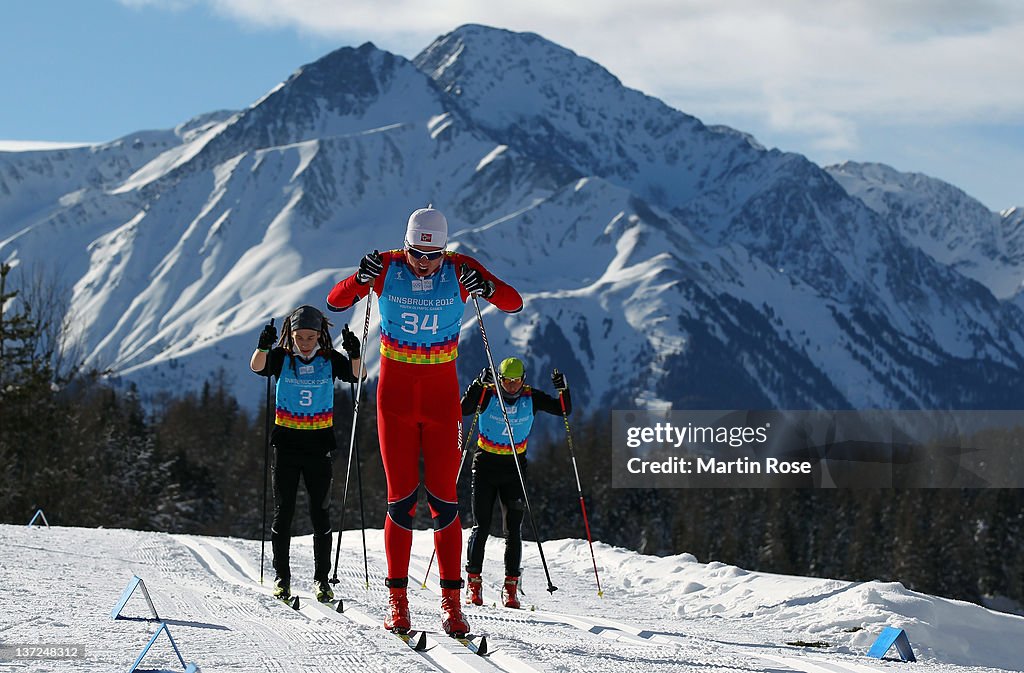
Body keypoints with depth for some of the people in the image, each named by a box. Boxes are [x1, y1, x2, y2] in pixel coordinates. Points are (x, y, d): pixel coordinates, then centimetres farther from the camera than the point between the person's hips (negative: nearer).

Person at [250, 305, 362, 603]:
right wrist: (264, 345, -38)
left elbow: (355, 375, -14)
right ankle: (281, 576, 11)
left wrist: (354, 353, -33)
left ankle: (321, 578, 8)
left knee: (320, 513, 1)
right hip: (287, 443, 0)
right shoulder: (282, 358, -2)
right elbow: (257, 367, -19)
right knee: (283, 511, 2)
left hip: (319, 445, 0)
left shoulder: (329, 360, 0)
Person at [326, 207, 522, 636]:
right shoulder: (386, 267, -5)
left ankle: (451, 602, 0)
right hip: (395, 395, 0)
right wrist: (361, 279, -22)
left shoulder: (460, 270, -5)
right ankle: (397, 600, 3)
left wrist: (489, 290, -24)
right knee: (401, 498, -2)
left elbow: (514, 303, -2)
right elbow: (335, 302, -2)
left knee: (444, 500, -3)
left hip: (442, 396, 0)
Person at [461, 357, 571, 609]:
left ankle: (511, 588, 4)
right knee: (481, 527, -3)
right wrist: (479, 383, -39)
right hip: (486, 465, -2)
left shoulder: (531, 398, -4)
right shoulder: (488, 394, -11)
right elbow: (464, 410, -27)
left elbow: (564, 410, -3)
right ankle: (474, 583, 6)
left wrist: (563, 390, -22)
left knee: (513, 530, -1)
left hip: (514, 468, 2)